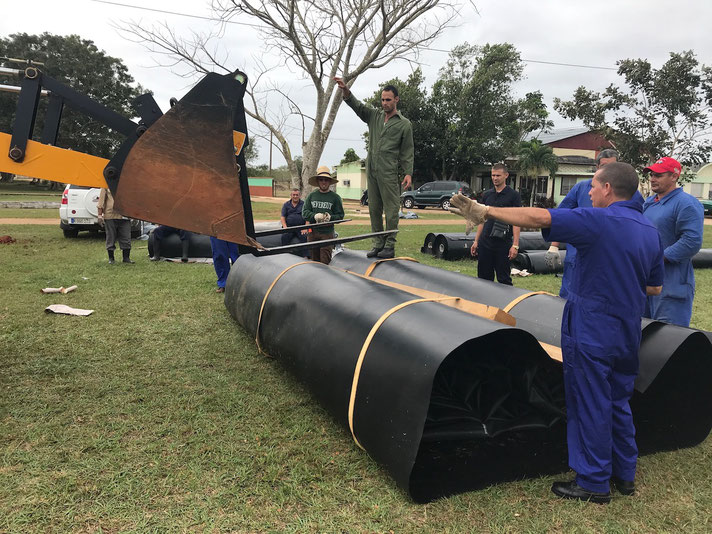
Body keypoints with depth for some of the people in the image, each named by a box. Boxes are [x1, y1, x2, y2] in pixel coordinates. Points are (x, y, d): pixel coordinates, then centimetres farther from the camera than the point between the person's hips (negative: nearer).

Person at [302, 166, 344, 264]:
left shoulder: (335, 197, 3)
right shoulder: (311, 195, 8)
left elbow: (340, 215, 3)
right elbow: (304, 212, 4)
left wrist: (330, 217, -17)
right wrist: (314, 216, -15)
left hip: (327, 233, -2)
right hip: (313, 232, 2)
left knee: (325, 262, -8)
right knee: (314, 261, 10)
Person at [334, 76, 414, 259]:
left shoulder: (404, 124, 6)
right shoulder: (374, 116, 16)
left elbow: (407, 151, 3)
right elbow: (357, 106, 4)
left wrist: (408, 172, -7)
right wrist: (346, 90, -14)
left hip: (389, 172, -5)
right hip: (371, 170, 5)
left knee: (391, 209, -5)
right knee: (374, 208, 7)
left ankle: (390, 245, -1)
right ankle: (378, 243, 13)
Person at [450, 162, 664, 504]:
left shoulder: (600, 221, -17)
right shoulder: (651, 232, 7)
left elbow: (538, 218, -24)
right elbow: (655, 288, 13)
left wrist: (485, 212, -19)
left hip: (591, 333, -8)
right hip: (627, 333, 8)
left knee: (590, 406, 4)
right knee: (618, 404, 20)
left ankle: (594, 483, 17)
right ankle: (624, 475, 33)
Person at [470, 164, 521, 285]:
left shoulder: (513, 195, -3)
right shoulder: (487, 195, 11)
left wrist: (515, 245, -14)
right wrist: (476, 241, 10)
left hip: (503, 243, -5)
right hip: (485, 242, 5)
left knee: (504, 280, 1)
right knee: (483, 278, 9)